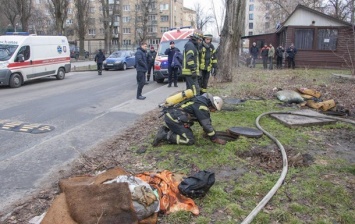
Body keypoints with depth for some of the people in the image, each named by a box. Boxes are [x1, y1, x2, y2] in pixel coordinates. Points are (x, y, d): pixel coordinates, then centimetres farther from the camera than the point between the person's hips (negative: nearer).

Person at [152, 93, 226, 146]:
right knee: (190, 140, -9)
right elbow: (206, 125, -12)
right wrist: (216, 139, -2)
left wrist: (211, 132, 31)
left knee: (188, 131, 24)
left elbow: (205, 120, 28)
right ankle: (165, 136, -11)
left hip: (170, 115, 10)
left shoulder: (201, 100, 16)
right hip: (173, 119, -10)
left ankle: (165, 130, 14)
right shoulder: (202, 106, -15)